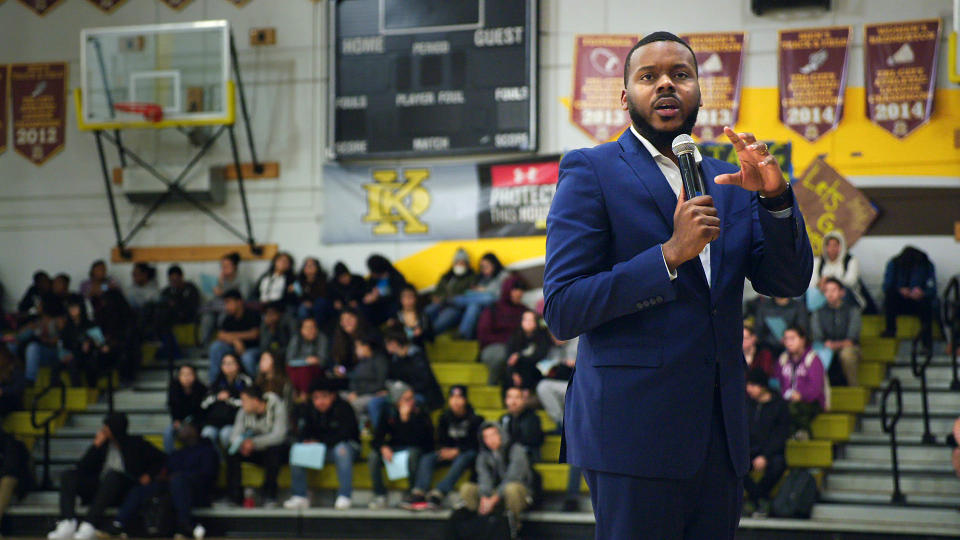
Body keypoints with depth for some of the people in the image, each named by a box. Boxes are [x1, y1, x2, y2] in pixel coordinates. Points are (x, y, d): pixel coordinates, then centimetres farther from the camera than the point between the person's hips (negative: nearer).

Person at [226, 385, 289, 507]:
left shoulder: (278, 408, -15)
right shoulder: (243, 412, -1)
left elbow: (279, 435, -27)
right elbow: (235, 435, -9)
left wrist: (254, 442, -39)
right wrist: (241, 444, -34)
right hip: (255, 452, 4)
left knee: (274, 450, -38)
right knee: (232, 452, -21)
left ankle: (270, 496, -26)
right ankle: (234, 496, -18)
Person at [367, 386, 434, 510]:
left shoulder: (420, 414, -11)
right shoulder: (389, 413, 0)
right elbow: (377, 438, -1)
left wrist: (406, 418, -28)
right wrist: (383, 448, -23)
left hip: (417, 449, -3)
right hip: (394, 449, 3)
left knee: (413, 453, -39)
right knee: (373, 456, -24)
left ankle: (414, 493, -21)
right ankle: (380, 496, -16)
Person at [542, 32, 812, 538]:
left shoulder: (728, 181, 16)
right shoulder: (590, 172, -1)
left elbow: (789, 282, 8)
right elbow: (561, 310, -9)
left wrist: (775, 197, -9)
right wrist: (670, 254, -18)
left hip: (721, 436, 5)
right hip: (634, 434, -5)